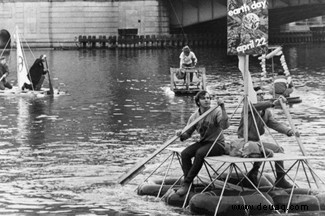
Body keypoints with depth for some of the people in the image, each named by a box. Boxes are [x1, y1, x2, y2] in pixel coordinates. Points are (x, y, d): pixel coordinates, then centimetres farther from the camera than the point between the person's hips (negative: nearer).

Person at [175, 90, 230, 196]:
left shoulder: (216, 112, -9)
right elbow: (188, 133, 7)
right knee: (185, 153, -22)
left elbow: (225, 126, -26)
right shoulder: (194, 116, 4)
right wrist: (182, 135, -17)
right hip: (203, 142, 5)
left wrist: (223, 108, -33)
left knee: (200, 153, -34)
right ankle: (187, 183, -22)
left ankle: (187, 183, -27)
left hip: (217, 144, -5)